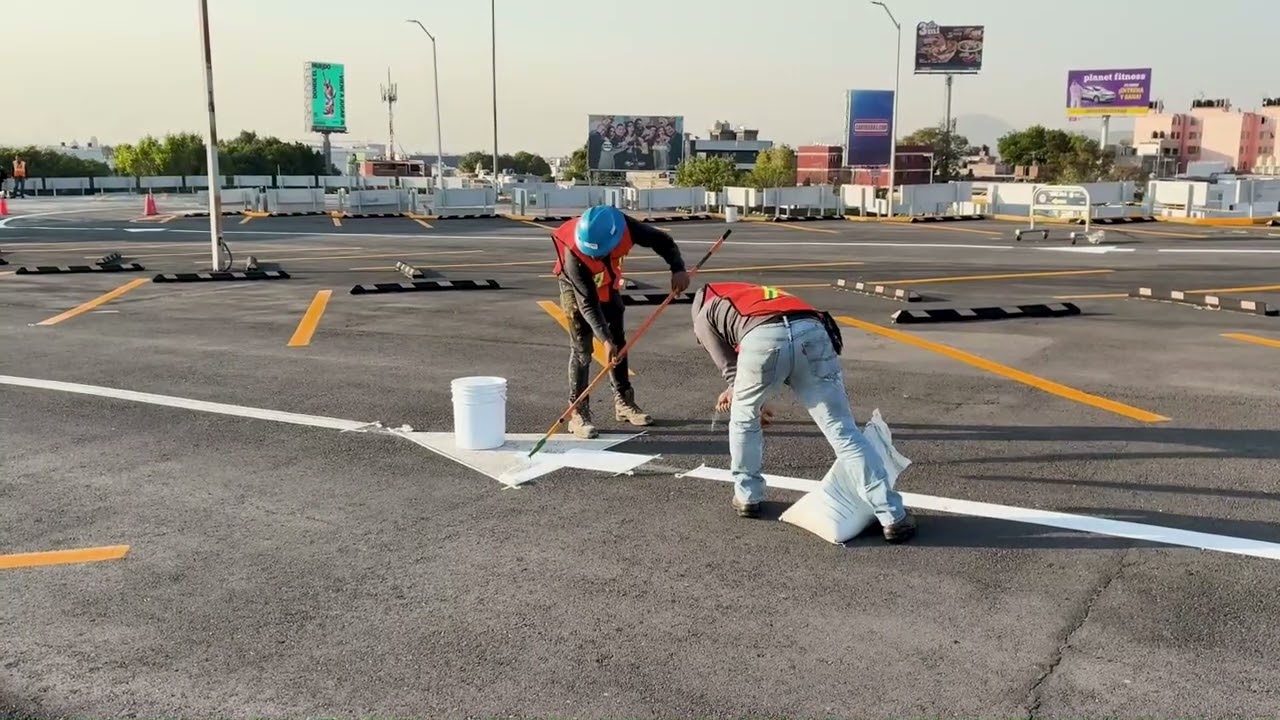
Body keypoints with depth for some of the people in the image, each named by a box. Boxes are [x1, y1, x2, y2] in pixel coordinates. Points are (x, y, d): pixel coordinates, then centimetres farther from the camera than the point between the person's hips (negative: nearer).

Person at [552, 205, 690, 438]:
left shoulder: (624, 227, -32)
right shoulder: (573, 255, -40)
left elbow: (661, 240, -18)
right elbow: (587, 303, -36)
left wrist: (677, 268, -34)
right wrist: (604, 339, -42)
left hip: (607, 284, 5)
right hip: (577, 288, -5)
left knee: (618, 341, 9)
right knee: (582, 348, -11)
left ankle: (623, 402, 21)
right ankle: (578, 413, -7)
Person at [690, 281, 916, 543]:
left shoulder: (704, 316, 33)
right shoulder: (755, 293, 48)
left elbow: (730, 368, 28)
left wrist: (748, 401, 44)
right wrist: (737, 392, 53)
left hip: (763, 338, -3)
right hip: (812, 331, 3)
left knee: (743, 416, 27)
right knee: (843, 431, 4)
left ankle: (747, 496, 35)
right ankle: (893, 517, 1)